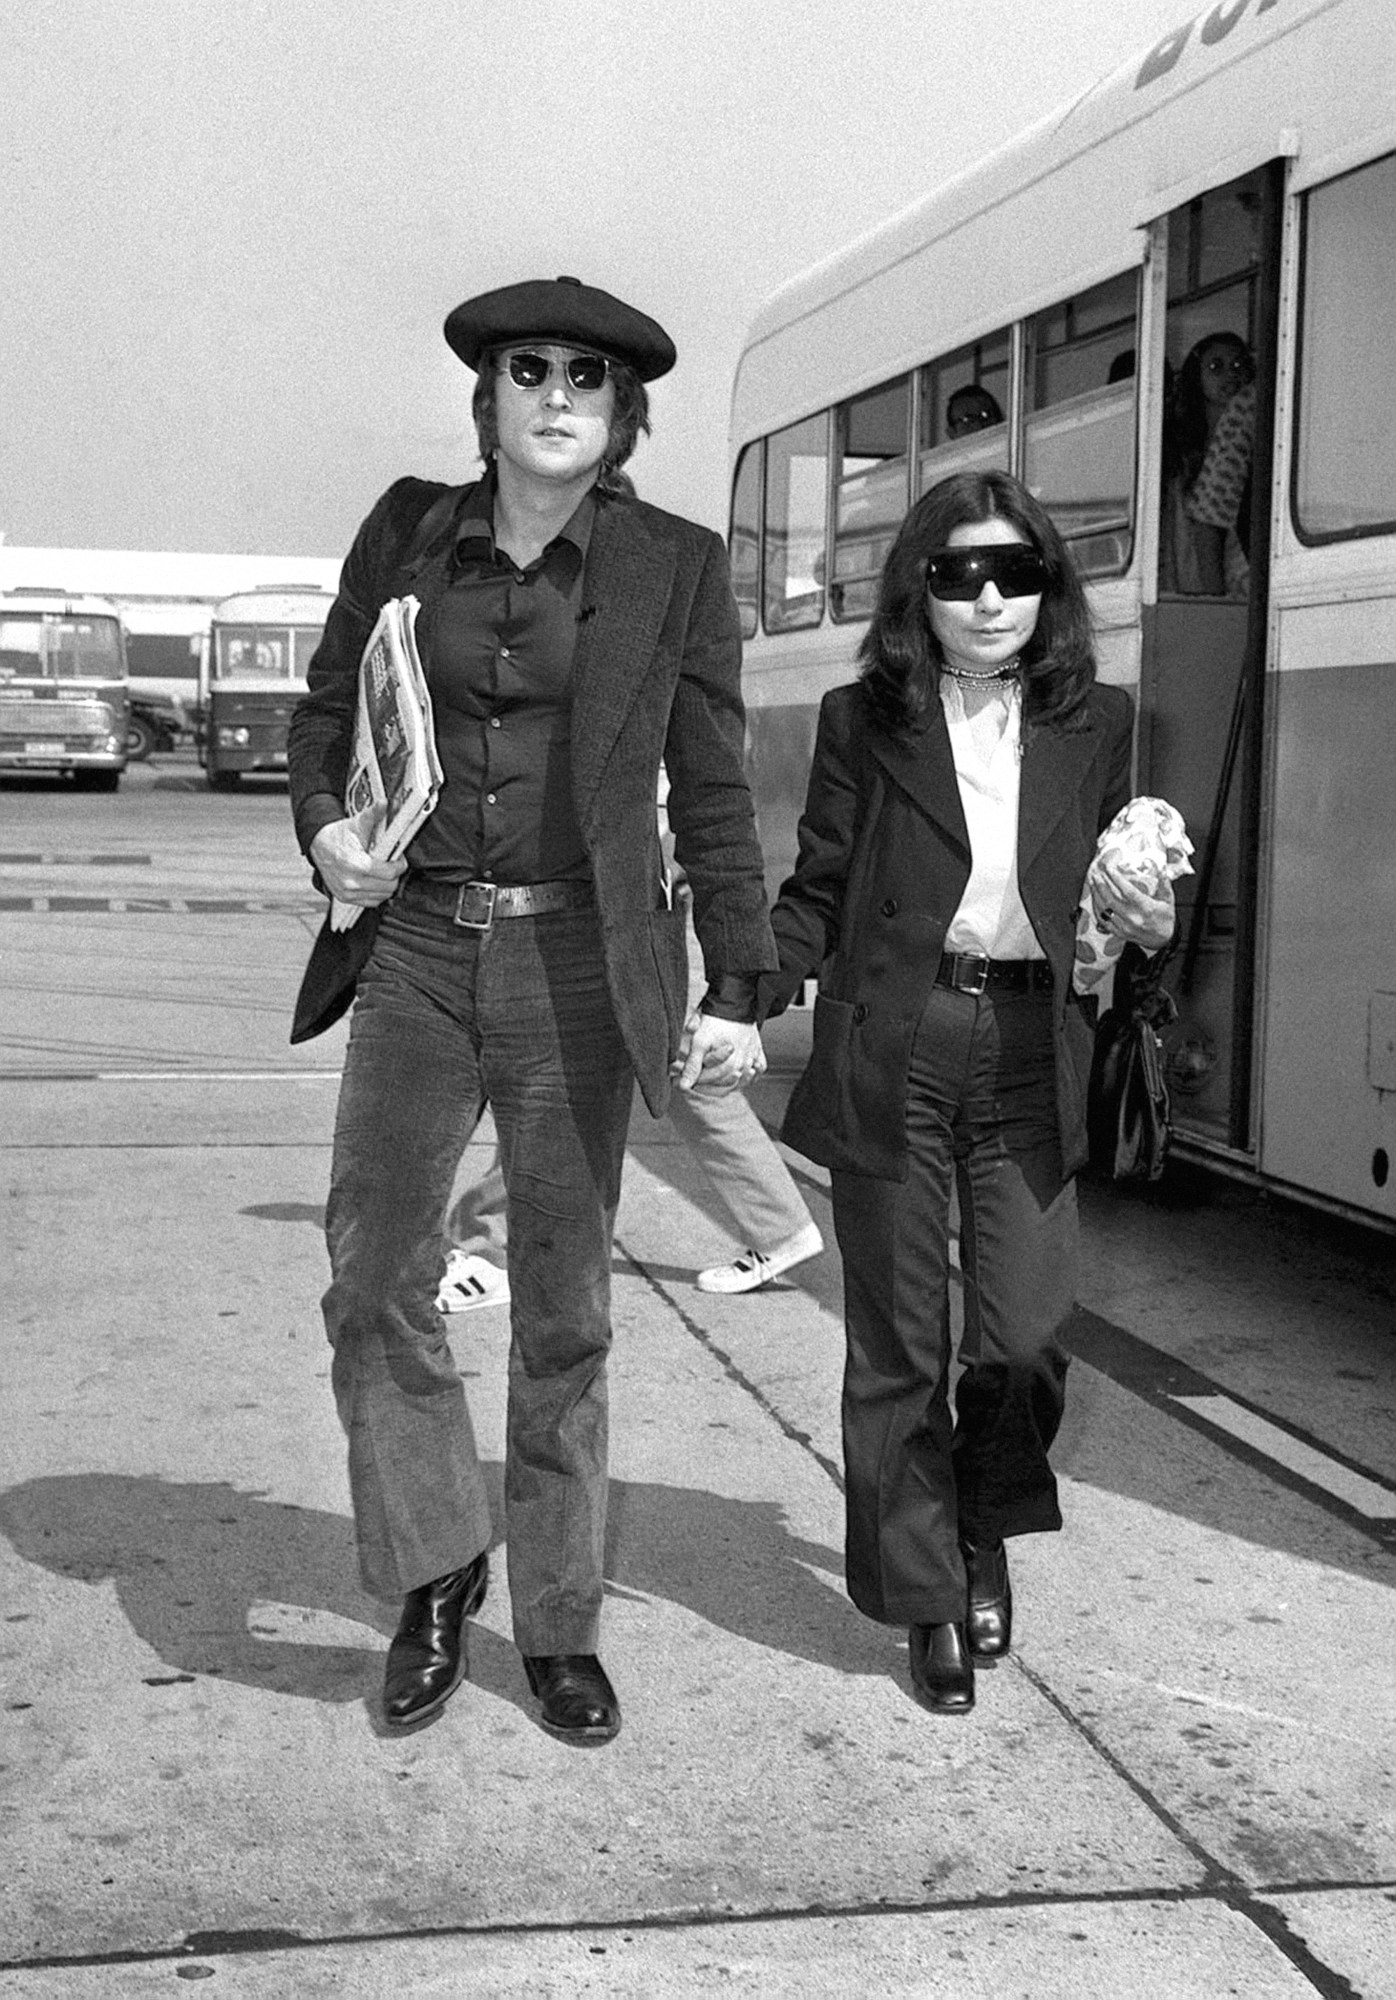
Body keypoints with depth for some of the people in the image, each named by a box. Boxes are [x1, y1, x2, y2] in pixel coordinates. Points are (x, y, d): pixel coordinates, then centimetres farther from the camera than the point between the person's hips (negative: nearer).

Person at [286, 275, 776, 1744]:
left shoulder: (675, 568, 0)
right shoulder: (408, 533, 6)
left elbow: (712, 794, 2)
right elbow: (326, 706, 17)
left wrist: (735, 992, -4)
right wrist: (323, 826, -3)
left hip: (577, 963, -2)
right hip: (416, 948, 2)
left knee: (563, 1310, 5)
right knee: (373, 1279, 0)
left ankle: (560, 1630, 20)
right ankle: (435, 1573, 21)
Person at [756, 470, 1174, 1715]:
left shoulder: (1096, 723, 7)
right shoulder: (864, 722, 1)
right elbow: (818, 895, 4)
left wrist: (1145, 922, -5)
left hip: (1030, 1055, 1)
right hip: (891, 1052, -1)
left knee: (1026, 1334, -3)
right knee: (899, 1343, 6)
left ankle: (988, 1528, 29)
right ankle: (928, 1600, 22)